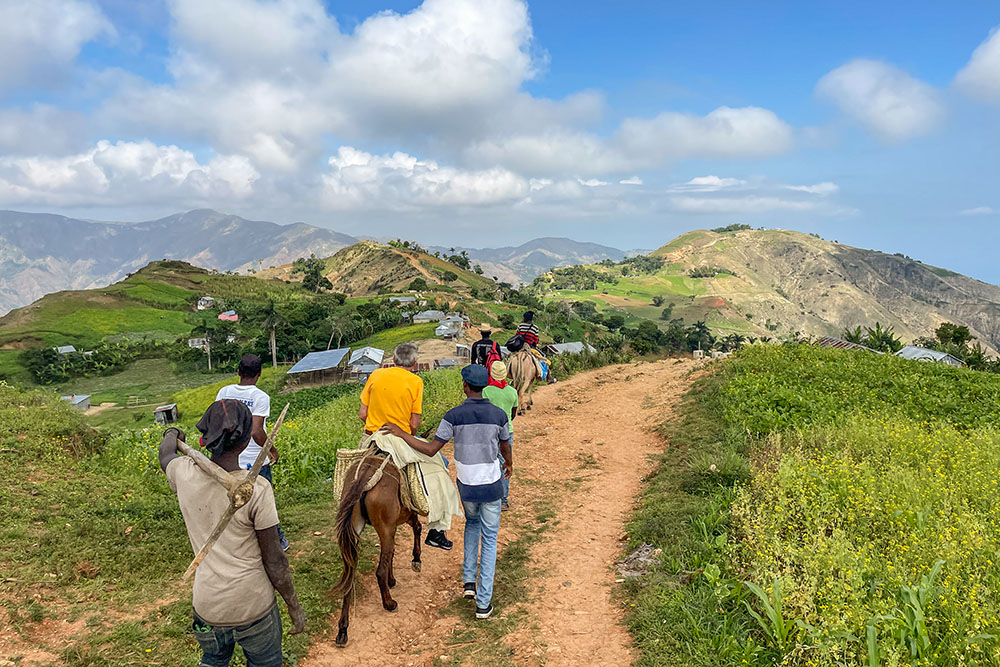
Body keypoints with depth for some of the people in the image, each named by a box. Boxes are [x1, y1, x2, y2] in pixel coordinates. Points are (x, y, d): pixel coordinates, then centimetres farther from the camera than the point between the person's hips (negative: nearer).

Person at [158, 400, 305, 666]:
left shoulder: (185, 474, -11)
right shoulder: (257, 489, -23)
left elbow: (166, 455, 17)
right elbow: (274, 563, -14)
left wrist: (172, 434, 39)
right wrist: (294, 606, 0)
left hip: (206, 605, 4)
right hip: (254, 605, -3)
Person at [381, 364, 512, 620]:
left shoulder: (454, 416, -14)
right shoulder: (499, 415, -8)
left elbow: (431, 449, -14)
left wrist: (401, 433, -6)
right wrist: (509, 464, 30)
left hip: (466, 485, 1)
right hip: (491, 485, 0)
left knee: (472, 523, 30)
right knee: (489, 539, 10)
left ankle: (469, 580, 24)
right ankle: (483, 603, 10)